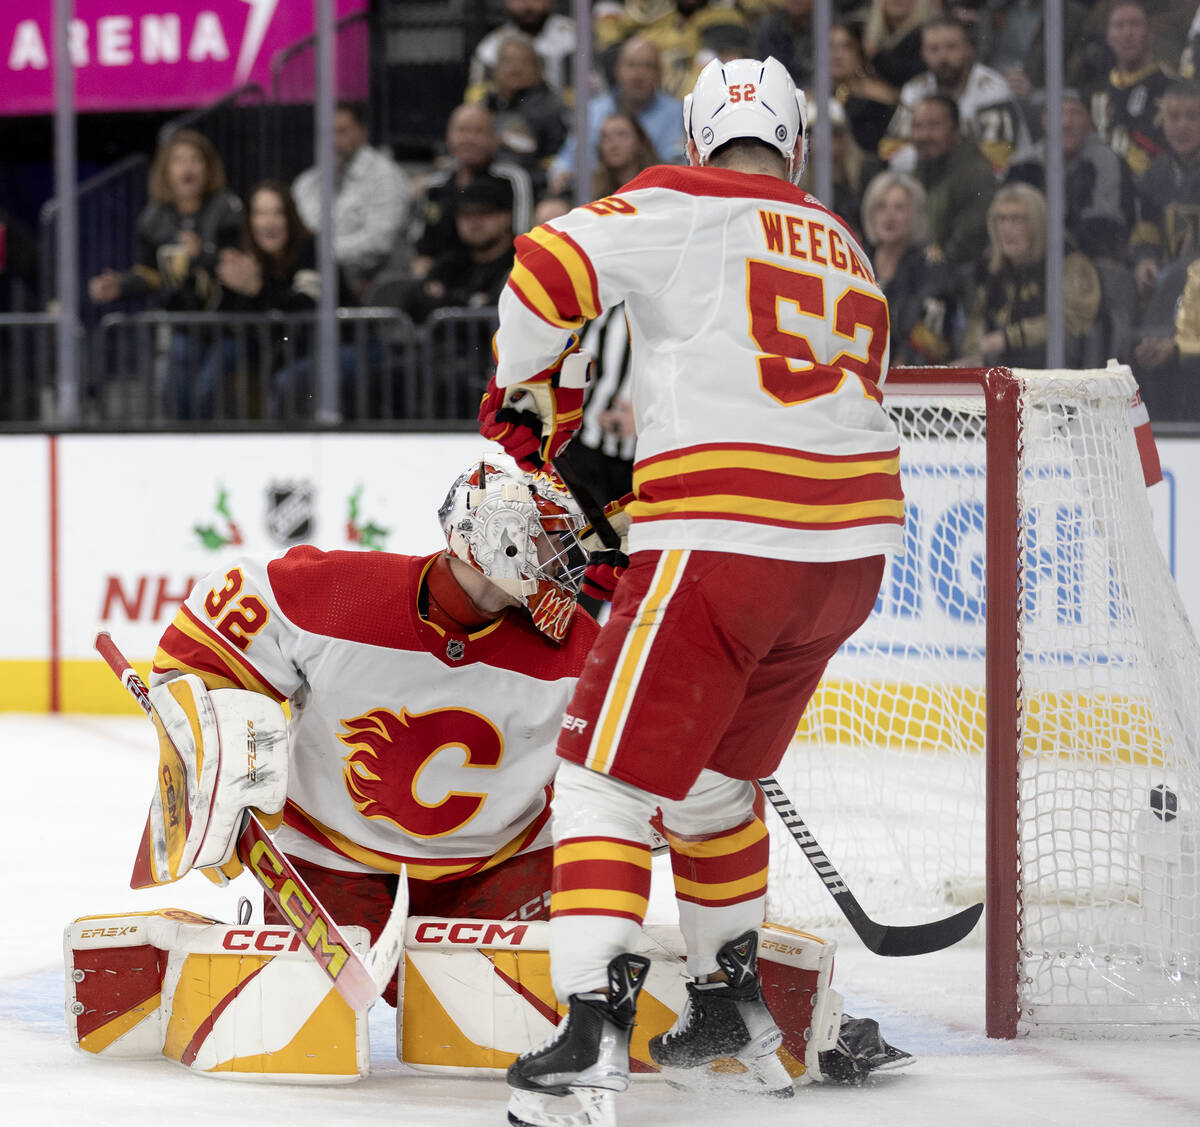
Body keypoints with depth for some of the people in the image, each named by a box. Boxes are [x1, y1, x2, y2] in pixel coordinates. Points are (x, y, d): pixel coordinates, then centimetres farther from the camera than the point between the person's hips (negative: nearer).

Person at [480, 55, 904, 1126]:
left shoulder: (686, 207, 2)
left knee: (609, 770, -5)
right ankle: (731, 1001, 32)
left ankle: (594, 1026, -18)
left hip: (723, 540, -7)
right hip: (853, 547, 7)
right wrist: (641, 535, 23)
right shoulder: (848, 253, 24)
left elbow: (551, 267, -10)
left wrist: (527, 396, 9)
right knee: (713, 772, 25)